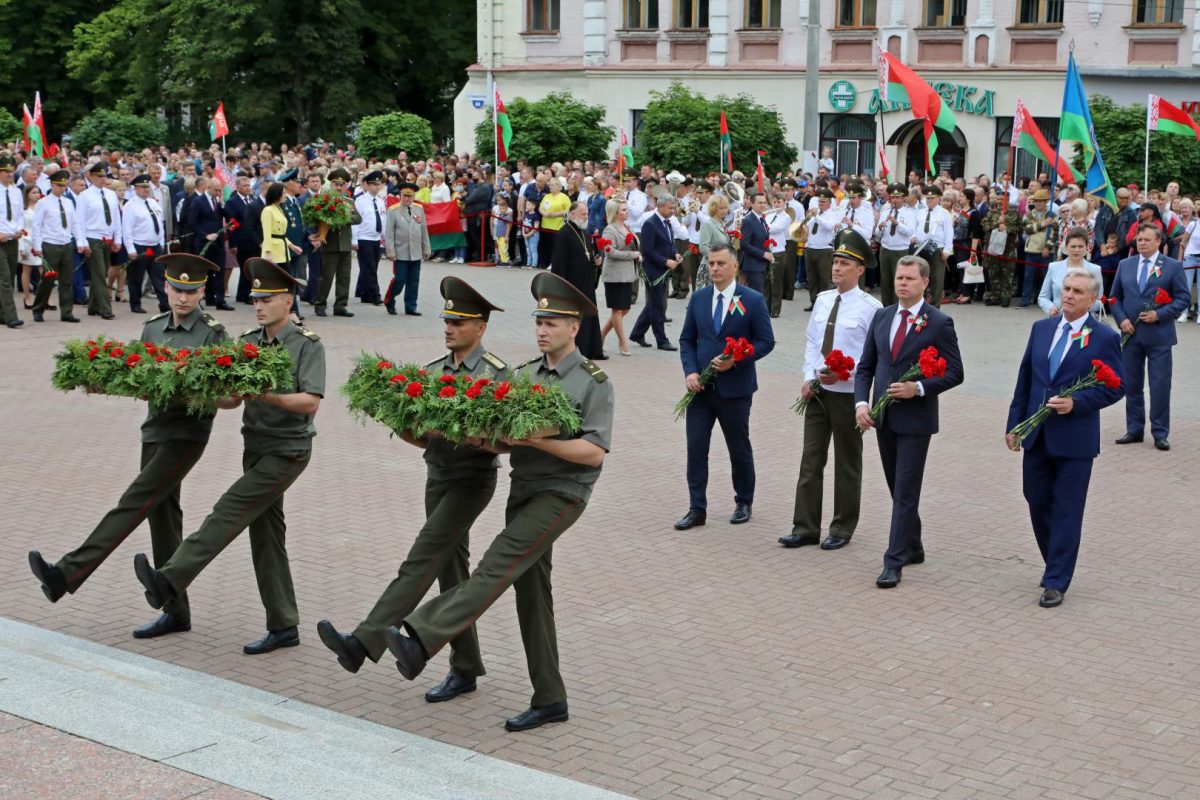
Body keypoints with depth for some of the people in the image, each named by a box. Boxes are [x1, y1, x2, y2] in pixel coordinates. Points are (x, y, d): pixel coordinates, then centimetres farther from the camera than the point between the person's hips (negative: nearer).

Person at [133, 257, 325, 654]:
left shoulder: (308, 344, -9)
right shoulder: (248, 342, 11)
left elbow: (310, 402, -17)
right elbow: (233, 399, 9)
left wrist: (265, 395, -27)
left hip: (288, 450, -7)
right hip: (255, 447, 8)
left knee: (230, 510, -17)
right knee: (266, 534, 7)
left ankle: (169, 581, -21)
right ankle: (283, 627, 13)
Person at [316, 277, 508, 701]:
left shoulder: (495, 373, -9)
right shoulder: (433, 371, 10)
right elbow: (424, 438, 11)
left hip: (473, 480, -7)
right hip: (438, 476, 7)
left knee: (421, 561, -15)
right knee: (450, 571, 10)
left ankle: (363, 643, -23)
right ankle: (465, 669, 18)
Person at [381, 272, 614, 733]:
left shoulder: (593, 382, -6)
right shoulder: (523, 375, 14)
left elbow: (594, 452, -14)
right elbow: (508, 439, 14)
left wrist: (535, 438, -21)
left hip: (562, 493, -7)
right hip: (523, 489, 8)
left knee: (497, 565, -21)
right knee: (531, 592, 8)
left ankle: (418, 642, -32)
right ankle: (549, 700, 16)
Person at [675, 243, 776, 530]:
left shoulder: (753, 300, -5)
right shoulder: (698, 298, 6)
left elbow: (766, 341, -5)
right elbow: (687, 339, 10)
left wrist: (736, 361, -18)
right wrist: (690, 371, -6)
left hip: (735, 387, -3)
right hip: (700, 386, 3)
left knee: (739, 448, 10)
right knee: (695, 447, -1)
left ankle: (744, 503, 27)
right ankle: (697, 509, 6)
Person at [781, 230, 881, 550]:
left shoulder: (870, 307, -12)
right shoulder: (822, 300, 6)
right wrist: (808, 377, -1)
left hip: (848, 394, -5)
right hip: (817, 392, 5)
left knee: (847, 464, 9)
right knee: (810, 461, 7)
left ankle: (842, 529, 20)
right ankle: (805, 528, 14)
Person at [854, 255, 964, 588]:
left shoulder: (939, 323, -8)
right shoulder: (882, 317, 8)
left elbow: (954, 373, -7)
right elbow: (866, 366, 9)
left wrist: (918, 388, -20)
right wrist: (861, 402, -5)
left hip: (915, 419, -6)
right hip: (883, 417, 6)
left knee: (905, 492, -5)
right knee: (897, 488, 16)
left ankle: (894, 562, -3)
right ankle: (913, 547, 31)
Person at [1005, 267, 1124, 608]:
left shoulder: (1104, 337, -6)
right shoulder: (1041, 329, 9)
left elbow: (1114, 388, -7)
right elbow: (1025, 379, 12)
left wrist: (1075, 403, -20)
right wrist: (1014, 424, 9)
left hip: (1075, 440, -5)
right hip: (1037, 437, 5)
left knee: (1066, 511, 0)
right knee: (1038, 504, 12)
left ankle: (1056, 582, 7)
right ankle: (1057, 567, 30)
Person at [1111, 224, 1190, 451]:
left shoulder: (1173, 266, -1)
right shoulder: (1125, 265, 10)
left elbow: (1183, 298, -2)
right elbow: (1115, 296, 13)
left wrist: (1159, 315, -15)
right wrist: (1121, 319, -4)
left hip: (1158, 336, -4)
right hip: (1131, 335, 4)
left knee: (1160, 386, -2)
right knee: (1132, 385, 9)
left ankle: (1160, 433, 6)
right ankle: (1134, 429, 20)